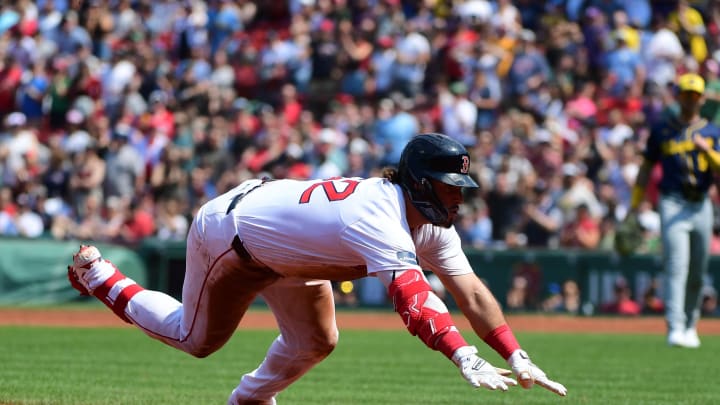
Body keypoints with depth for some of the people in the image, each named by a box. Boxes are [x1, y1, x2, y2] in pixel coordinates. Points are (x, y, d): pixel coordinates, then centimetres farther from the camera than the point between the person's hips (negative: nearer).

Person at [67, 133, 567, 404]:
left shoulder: (433, 227, -14)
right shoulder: (382, 222, -41)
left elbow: (472, 293, -19)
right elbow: (414, 299, -54)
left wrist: (518, 358, -30)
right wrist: (467, 360, -65)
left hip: (279, 246, 8)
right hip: (230, 228, -8)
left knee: (315, 342, 10)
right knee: (198, 339, 10)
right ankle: (98, 275, 28)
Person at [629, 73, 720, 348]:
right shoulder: (662, 130, 7)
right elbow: (646, 169, 12)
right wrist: (634, 207, 8)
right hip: (673, 204, -3)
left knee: (698, 272, 10)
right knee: (676, 266, -15)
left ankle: (690, 325, 26)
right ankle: (675, 328, -23)